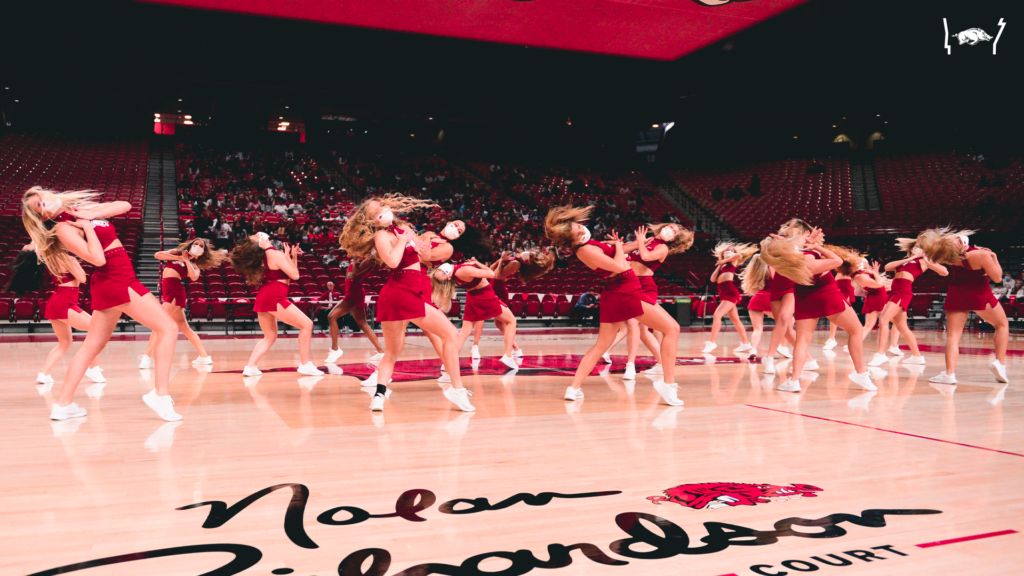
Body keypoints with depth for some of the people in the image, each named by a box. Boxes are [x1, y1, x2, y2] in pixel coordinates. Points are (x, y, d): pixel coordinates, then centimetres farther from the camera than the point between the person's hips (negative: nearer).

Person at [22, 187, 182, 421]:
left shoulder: (81, 208, 12)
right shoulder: (64, 229, -12)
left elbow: (124, 206, 5)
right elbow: (98, 258, -24)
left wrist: (91, 215, -6)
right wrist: (87, 226, -14)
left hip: (107, 284, 9)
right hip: (118, 280, -9)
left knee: (91, 346, 14)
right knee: (168, 327, -9)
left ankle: (64, 404, 18)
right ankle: (161, 393, -16)